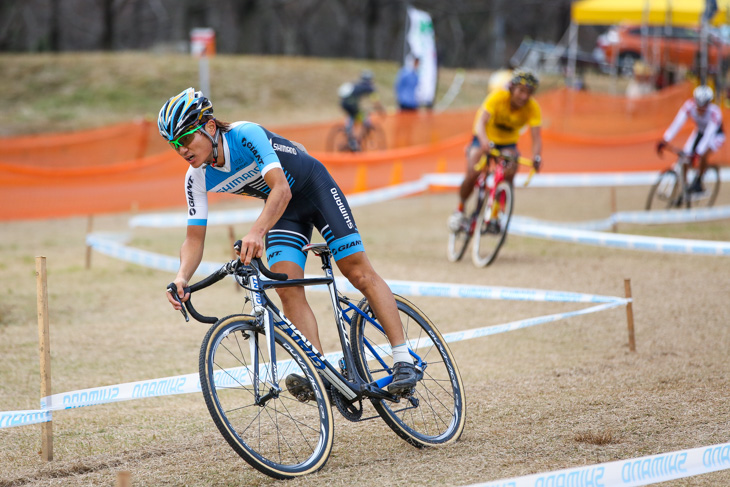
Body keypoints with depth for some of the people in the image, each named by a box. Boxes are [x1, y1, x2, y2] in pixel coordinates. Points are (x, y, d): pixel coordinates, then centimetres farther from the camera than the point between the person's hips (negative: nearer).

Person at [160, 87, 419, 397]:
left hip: (314, 187, -5)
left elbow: (281, 189, -42)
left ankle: (403, 360, -11)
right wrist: (182, 277, -32)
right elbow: (194, 238, -11)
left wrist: (257, 232, -58)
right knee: (287, 288, -15)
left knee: (358, 272, -13)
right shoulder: (197, 179, -15)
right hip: (283, 210, 5)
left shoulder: (247, 135, -32)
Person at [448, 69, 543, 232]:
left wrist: (536, 157, -50)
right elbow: (481, 122, -38)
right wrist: (485, 142, -59)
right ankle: (460, 209, 5)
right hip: (486, 139, -2)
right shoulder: (498, 97, -28)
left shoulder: (533, 108, -22)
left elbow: (536, 136, -30)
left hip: (507, 142, 2)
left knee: (509, 173, -27)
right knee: (472, 174, -22)